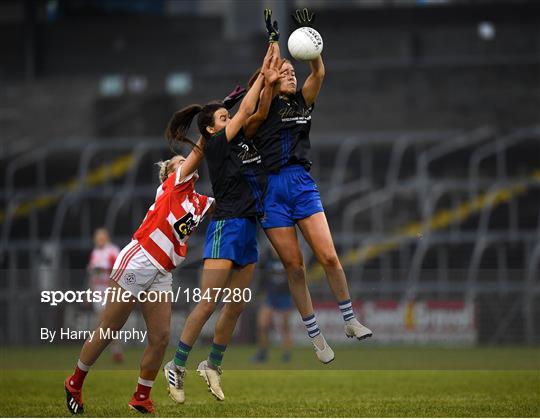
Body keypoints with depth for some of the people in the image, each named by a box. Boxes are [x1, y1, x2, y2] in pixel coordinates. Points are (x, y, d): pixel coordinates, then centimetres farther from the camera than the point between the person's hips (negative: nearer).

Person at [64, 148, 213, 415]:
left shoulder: (200, 203, 16)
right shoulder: (173, 186, -2)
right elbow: (197, 153, -9)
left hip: (161, 275, 7)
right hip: (136, 263, -7)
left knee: (160, 338, -3)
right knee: (107, 332, 0)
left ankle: (141, 398, 11)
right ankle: (75, 383, 16)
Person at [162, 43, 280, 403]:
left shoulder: (241, 141, 13)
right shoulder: (215, 145, -7)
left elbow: (259, 115, 7)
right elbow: (245, 112, -9)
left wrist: (270, 83, -8)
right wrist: (262, 74, -1)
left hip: (249, 230, 8)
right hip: (226, 227, -8)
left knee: (236, 306, 10)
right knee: (208, 303, -10)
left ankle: (213, 365, 22)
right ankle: (177, 366, -2)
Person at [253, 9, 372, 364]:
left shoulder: (303, 103, 14)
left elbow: (319, 73, -2)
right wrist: (274, 39, -14)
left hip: (303, 185, 2)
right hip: (273, 190, -2)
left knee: (329, 257, -10)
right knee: (294, 267, 1)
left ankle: (350, 321, 6)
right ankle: (316, 336, 9)